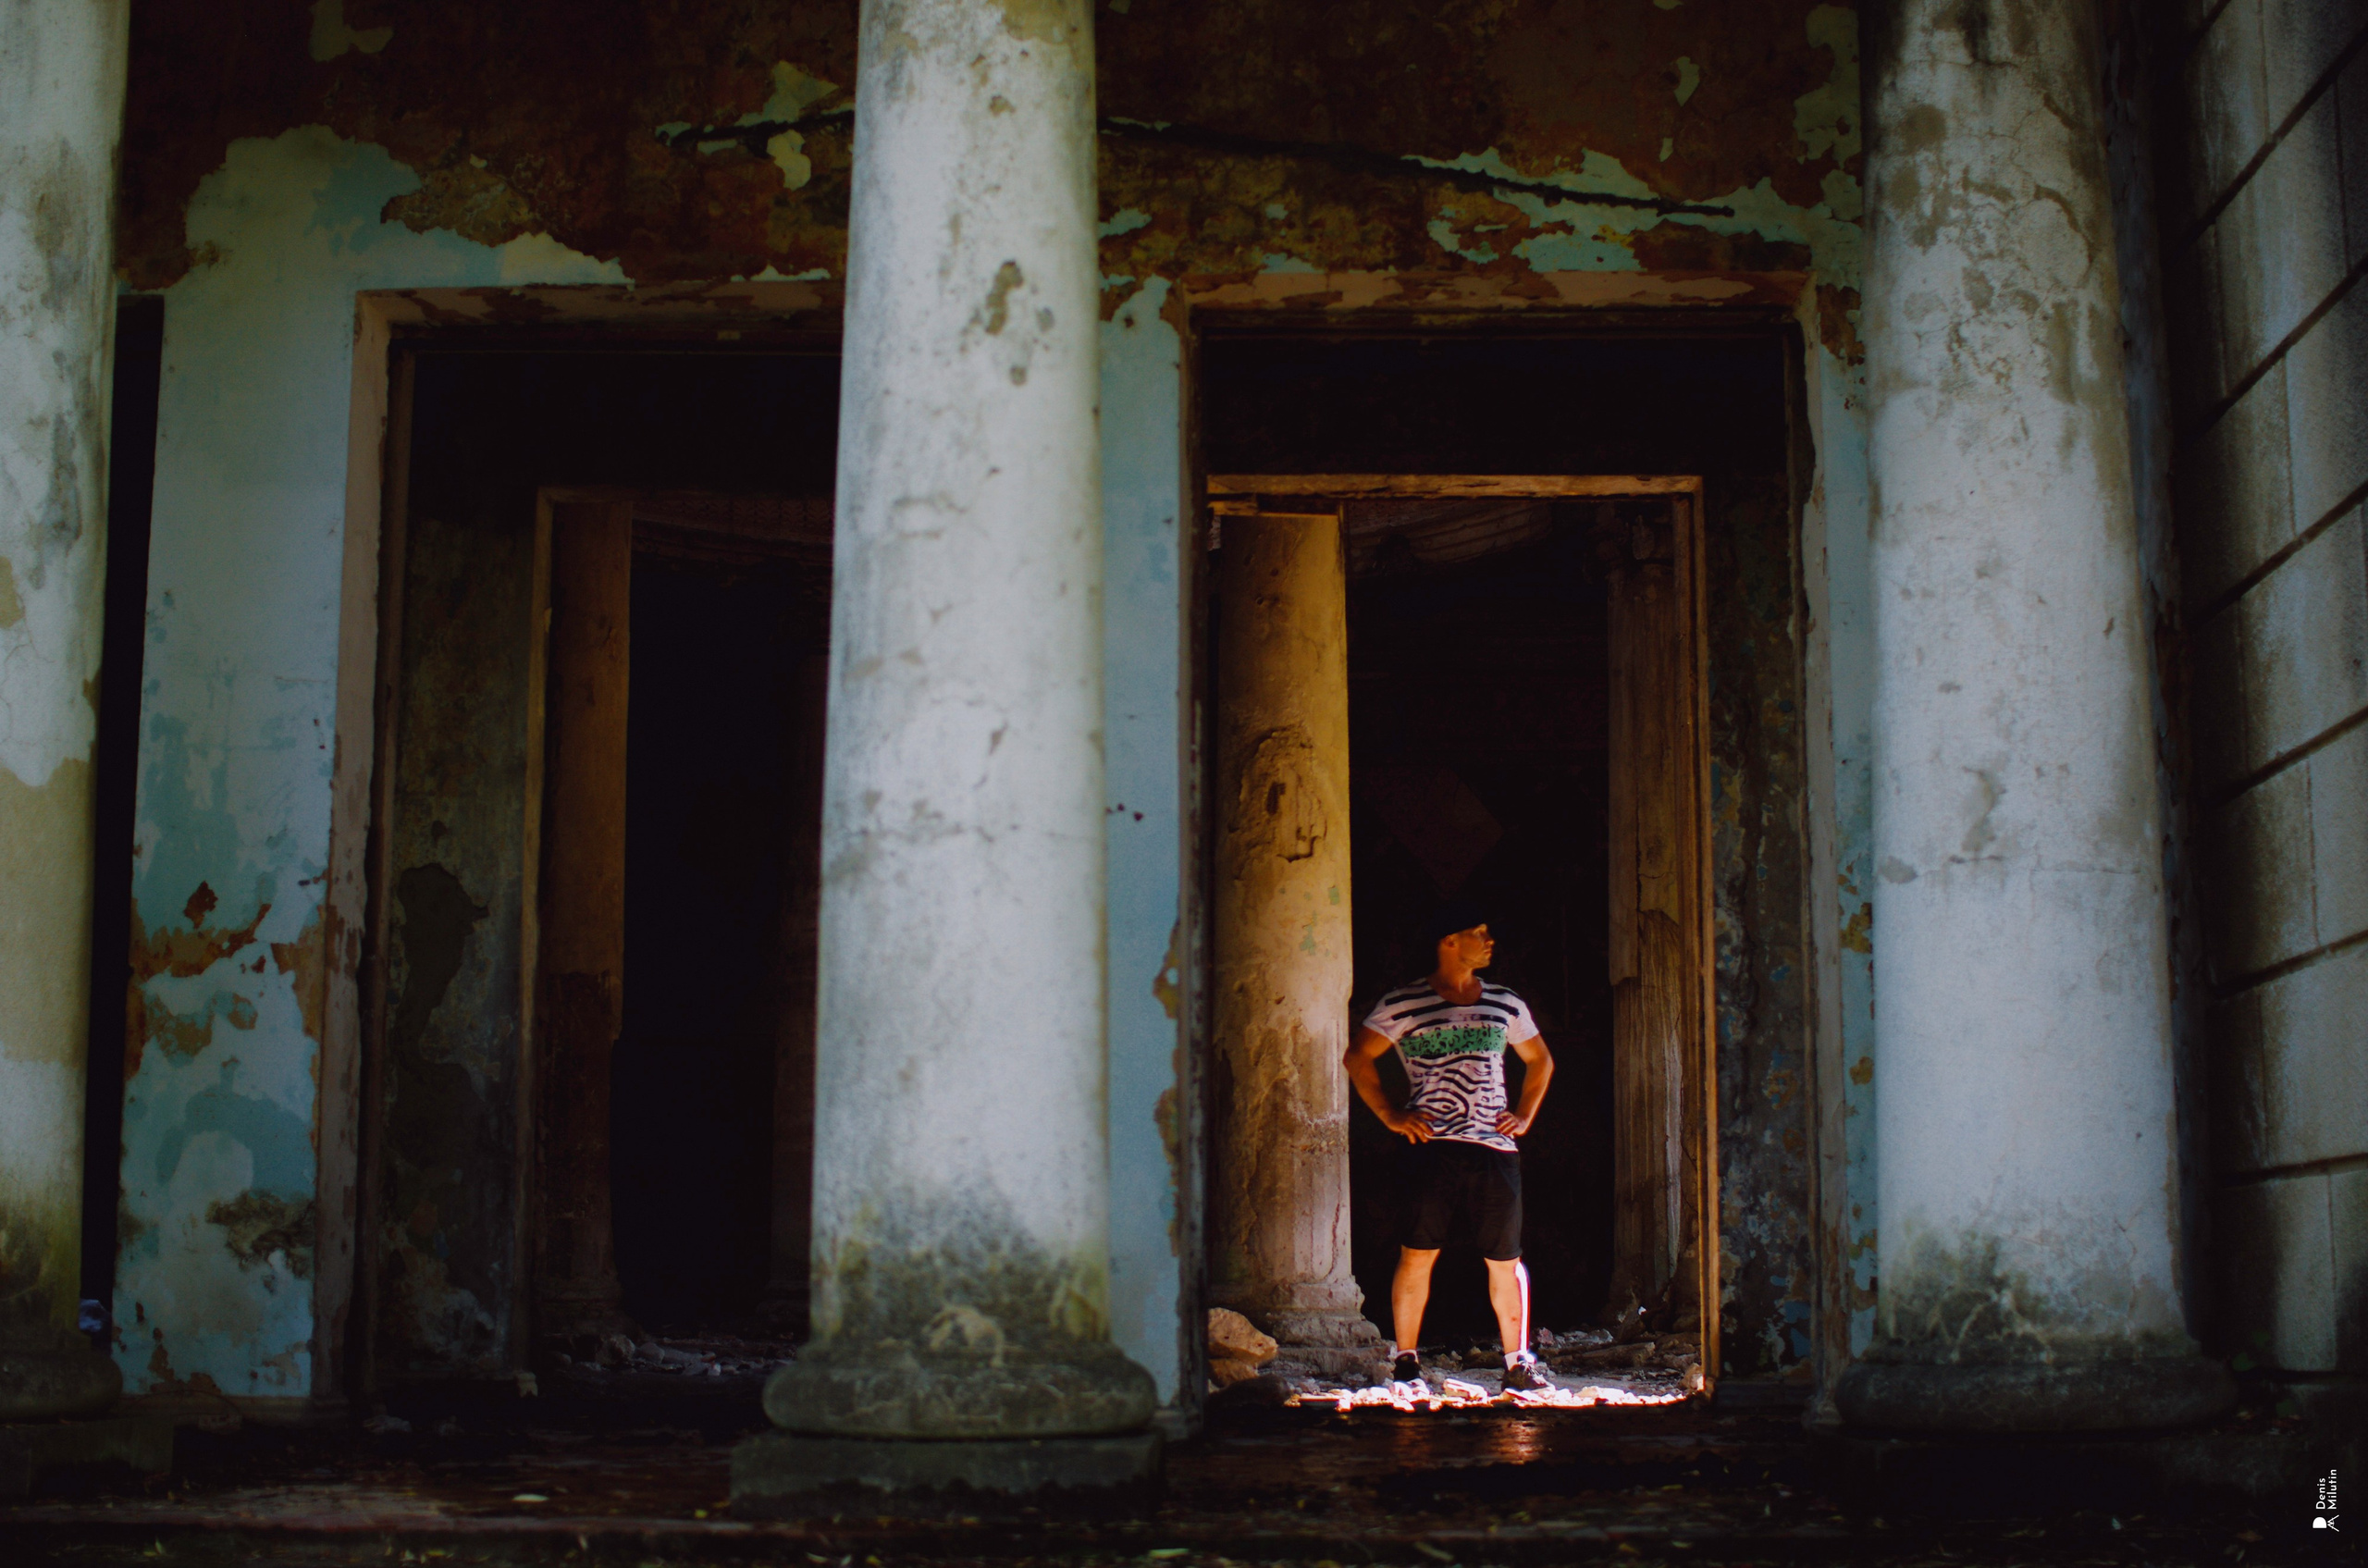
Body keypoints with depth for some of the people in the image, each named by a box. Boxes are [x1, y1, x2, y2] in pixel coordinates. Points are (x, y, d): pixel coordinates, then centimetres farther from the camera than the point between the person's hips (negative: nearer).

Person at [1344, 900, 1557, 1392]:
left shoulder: (1505, 1005, 15)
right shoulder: (1403, 1005, 2)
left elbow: (1540, 1060, 28)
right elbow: (1358, 1057, 5)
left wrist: (1525, 1114, 16)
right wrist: (1389, 1115, -1)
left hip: (1496, 1148, 3)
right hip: (1433, 1146, -3)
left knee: (1506, 1259, 4)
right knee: (1418, 1254, -6)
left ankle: (1518, 1363, 14)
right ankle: (1406, 1361, 4)